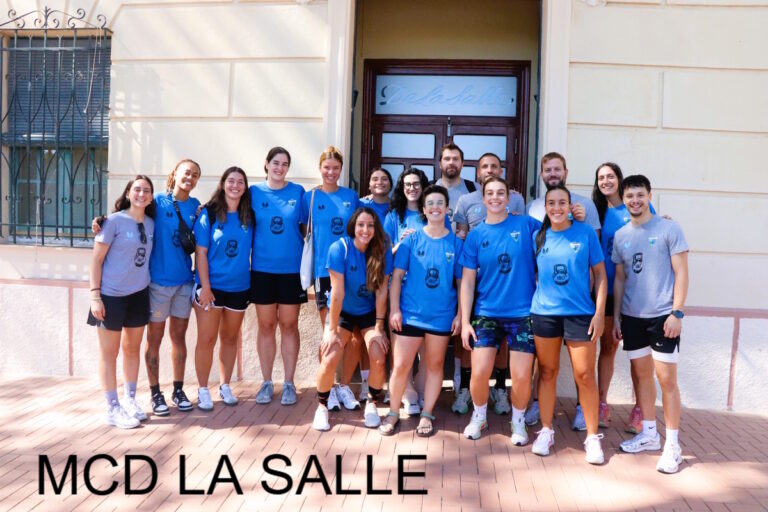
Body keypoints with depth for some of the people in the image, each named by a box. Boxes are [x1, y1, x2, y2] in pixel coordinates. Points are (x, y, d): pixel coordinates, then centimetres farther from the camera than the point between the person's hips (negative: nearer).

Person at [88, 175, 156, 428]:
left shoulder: (151, 224, 4)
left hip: (139, 294, 5)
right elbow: (96, 259, -9)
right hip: (111, 295, -5)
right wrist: (95, 295, -13)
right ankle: (113, 409, 14)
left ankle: (130, 401, 28)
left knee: (132, 348, 14)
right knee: (109, 352, 5)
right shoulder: (114, 221, -10)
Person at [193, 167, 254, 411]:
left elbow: (252, 250, 8)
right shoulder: (209, 214, -6)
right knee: (206, 339, 1)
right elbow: (201, 253, -8)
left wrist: (252, 280, 0)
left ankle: (225, 386, 27)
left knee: (230, 338, 14)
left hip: (239, 287, 3)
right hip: (211, 286, -3)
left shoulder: (249, 217, 2)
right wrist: (205, 287, -14)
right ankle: (203, 390, 15)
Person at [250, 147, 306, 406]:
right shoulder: (255, 192, 3)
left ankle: (288, 383, 17)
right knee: (266, 326, 8)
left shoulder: (298, 192, 1)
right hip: (262, 269, 1)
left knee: (289, 325, 7)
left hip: (292, 269, -1)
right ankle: (267, 382, 20)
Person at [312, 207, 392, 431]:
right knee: (329, 360, -15)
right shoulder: (339, 248, -21)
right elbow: (337, 293, -22)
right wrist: (332, 330, -18)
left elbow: (381, 291, -12)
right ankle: (322, 406, 11)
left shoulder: (382, 251, -15)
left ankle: (371, 405, 14)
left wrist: (379, 327, -12)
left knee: (379, 360, -14)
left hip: (370, 312, 2)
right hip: (342, 312, -1)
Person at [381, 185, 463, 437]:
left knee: (434, 365, 13)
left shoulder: (455, 243, 0)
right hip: (410, 314, -1)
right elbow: (397, 276, -1)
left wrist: (460, 314, 0)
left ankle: (427, 415, 27)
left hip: (442, 316, 1)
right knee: (400, 366, 2)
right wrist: (394, 309, -7)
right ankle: (393, 413, 20)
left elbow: (461, 282, 4)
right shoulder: (411, 239, -1)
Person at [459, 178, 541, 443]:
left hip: (522, 313, 0)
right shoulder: (476, 235, 2)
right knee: (479, 372, -6)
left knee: (521, 376, -1)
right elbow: (467, 281, 2)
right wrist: (465, 321, -2)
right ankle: (478, 416, 23)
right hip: (486, 313, 1)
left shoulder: (526, 224, 0)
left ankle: (518, 422, 27)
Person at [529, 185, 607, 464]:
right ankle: (546, 431, 23)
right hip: (544, 313, 2)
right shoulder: (539, 236, 5)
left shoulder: (586, 232, -1)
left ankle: (592, 436, 15)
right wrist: (530, 305, 2)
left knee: (585, 375, 0)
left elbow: (600, 274, 1)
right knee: (547, 372, 10)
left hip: (580, 313, -2)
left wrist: (600, 312, -5)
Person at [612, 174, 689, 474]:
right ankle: (649, 434, 27)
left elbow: (681, 273, -6)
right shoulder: (621, 236, 8)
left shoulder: (669, 228, -4)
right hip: (632, 317, 5)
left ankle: (672, 445, 9)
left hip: (662, 316, -5)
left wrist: (677, 313, -13)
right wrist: (616, 315, 9)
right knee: (641, 373, 13)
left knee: (666, 378, -2)